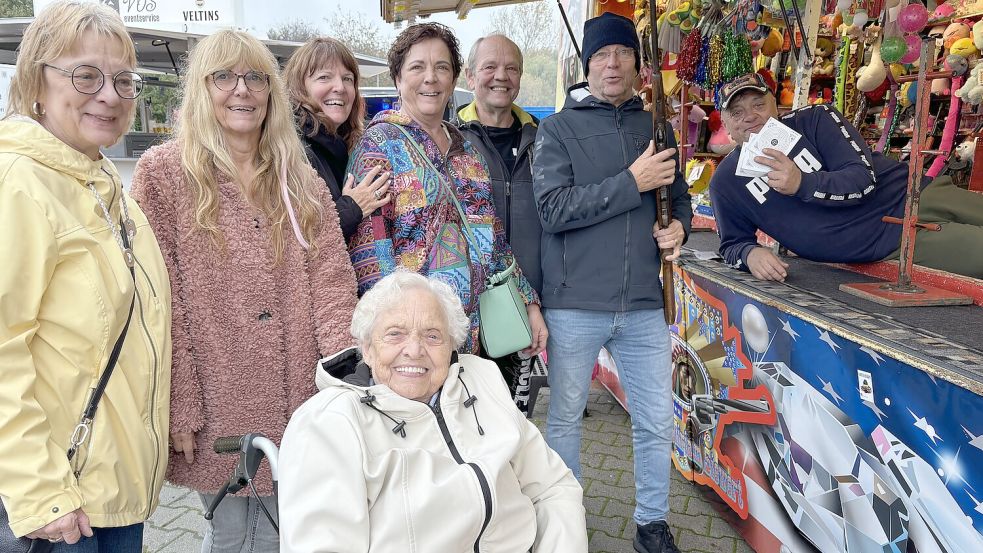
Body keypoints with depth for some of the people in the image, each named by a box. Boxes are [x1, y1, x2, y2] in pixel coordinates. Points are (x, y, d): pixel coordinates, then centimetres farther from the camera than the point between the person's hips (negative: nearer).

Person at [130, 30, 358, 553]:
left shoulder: (301, 180, 7)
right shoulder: (163, 172, -3)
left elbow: (331, 283, 0)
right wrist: (180, 408, -11)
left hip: (296, 403, 3)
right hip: (217, 406, -3)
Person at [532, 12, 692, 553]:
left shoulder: (655, 128, 10)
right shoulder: (558, 128, -2)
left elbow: (679, 198, 20)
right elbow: (553, 209, -15)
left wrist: (679, 226, -2)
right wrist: (632, 182, -18)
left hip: (643, 305, 4)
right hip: (574, 305, -3)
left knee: (657, 422, 11)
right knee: (565, 419, 12)